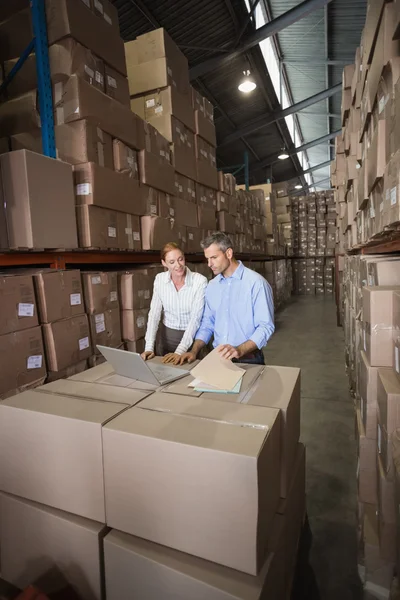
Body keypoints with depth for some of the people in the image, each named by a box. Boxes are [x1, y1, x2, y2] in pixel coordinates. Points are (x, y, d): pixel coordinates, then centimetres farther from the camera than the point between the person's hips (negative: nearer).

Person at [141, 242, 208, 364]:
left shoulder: (200, 281, -18)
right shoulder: (160, 279, -7)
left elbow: (196, 318, -21)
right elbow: (154, 313, -8)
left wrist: (180, 351, -28)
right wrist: (149, 347, -18)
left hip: (192, 336, -3)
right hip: (167, 336, 3)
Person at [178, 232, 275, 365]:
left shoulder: (256, 283, -11)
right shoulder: (212, 286, 8)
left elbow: (265, 326, -13)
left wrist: (239, 350, -24)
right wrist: (194, 351, 0)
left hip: (248, 360, -4)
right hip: (218, 358, 4)